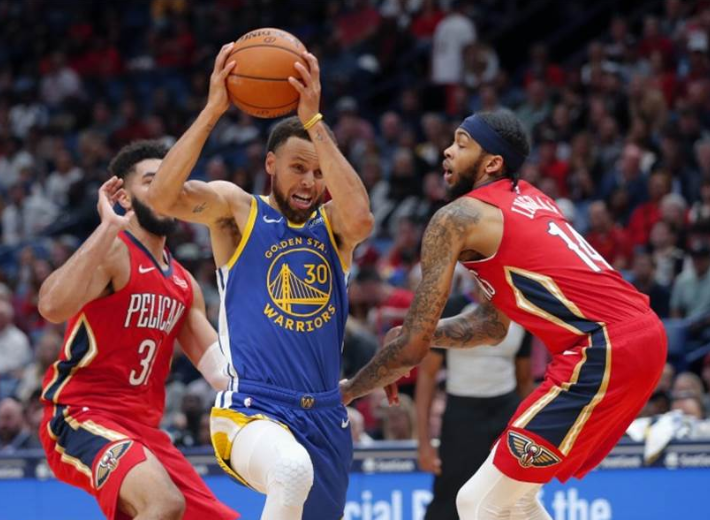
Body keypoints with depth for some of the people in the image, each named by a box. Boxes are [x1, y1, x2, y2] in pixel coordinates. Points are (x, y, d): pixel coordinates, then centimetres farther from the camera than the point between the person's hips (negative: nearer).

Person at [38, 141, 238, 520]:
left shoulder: (184, 285, 17)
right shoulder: (112, 252, -10)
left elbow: (219, 367, 19)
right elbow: (52, 306, -30)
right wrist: (109, 227, -30)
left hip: (144, 427, 9)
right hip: (82, 417, -9)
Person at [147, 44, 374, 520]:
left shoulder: (332, 223, 8)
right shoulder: (238, 210, 2)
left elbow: (361, 219, -18)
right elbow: (163, 196, -17)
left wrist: (315, 122, -19)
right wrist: (213, 110, -19)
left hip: (325, 417, 5)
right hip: (250, 411, -5)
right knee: (293, 470, -39)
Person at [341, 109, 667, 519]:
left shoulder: (457, 218, -4)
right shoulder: (529, 200, 22)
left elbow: (413, 348, -2)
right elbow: (495, 325, 31)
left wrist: (348, 391, 12)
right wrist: (418, 333, 22)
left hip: (603, 353, -9)